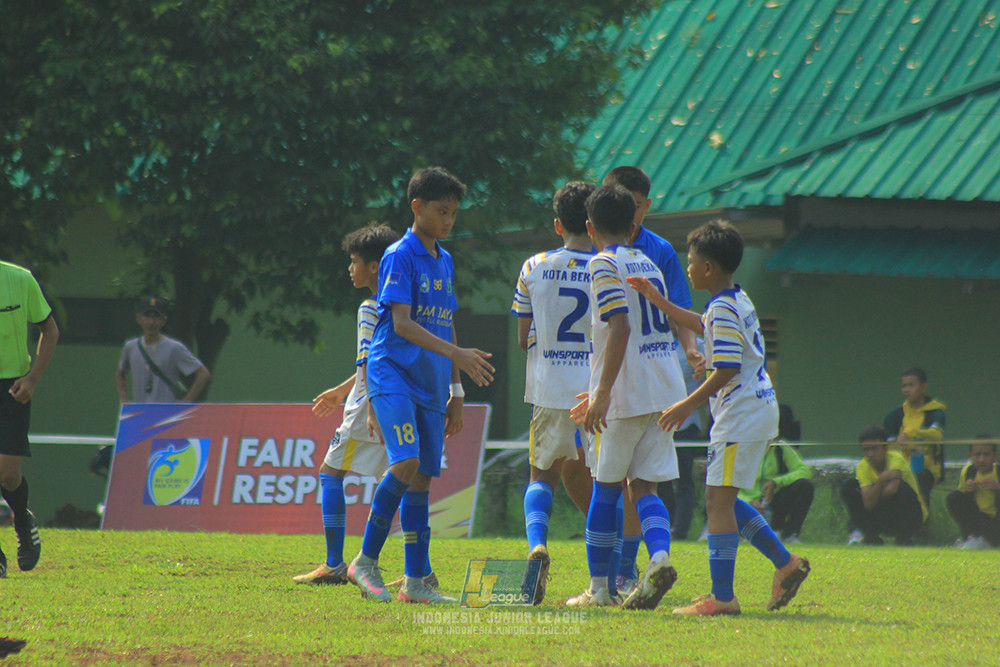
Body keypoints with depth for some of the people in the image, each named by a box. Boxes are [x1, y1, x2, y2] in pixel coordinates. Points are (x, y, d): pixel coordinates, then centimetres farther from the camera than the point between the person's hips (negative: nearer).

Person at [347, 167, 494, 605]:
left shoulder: (443, 261, 17)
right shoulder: (400, 256, -7)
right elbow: (401, 323, -16)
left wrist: (455, 390, 20)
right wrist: (456, 354, -25)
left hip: (429, 384, 7)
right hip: (393, 373, -7)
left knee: (422, 478, 4)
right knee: (406, 462, -22)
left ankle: (415, 582, 4)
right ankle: (366, 561, -12)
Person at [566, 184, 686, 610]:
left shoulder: (604, 264, -6)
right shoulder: (648, 266, 18)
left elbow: (620, 328, -18)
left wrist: (603, 394, -21)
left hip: (627, 395, -6)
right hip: (664, 390, 6)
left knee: (606, 487, 5)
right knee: (643, 486, 5)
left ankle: (598, 587, 10)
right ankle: (659, 556, -21)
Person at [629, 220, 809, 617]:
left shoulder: (723, 310, -17)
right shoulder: (738, 301, 14)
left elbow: (728, 369, -23)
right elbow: (703, 326, 35)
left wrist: (690, 404, -20)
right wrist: (657, 301, 35)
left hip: (741, 416, -10)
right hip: (758, 409, 10)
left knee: (718, 500, -8)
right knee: (720, 499, 17)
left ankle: (721, 596, -8)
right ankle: (786, 564, 18)